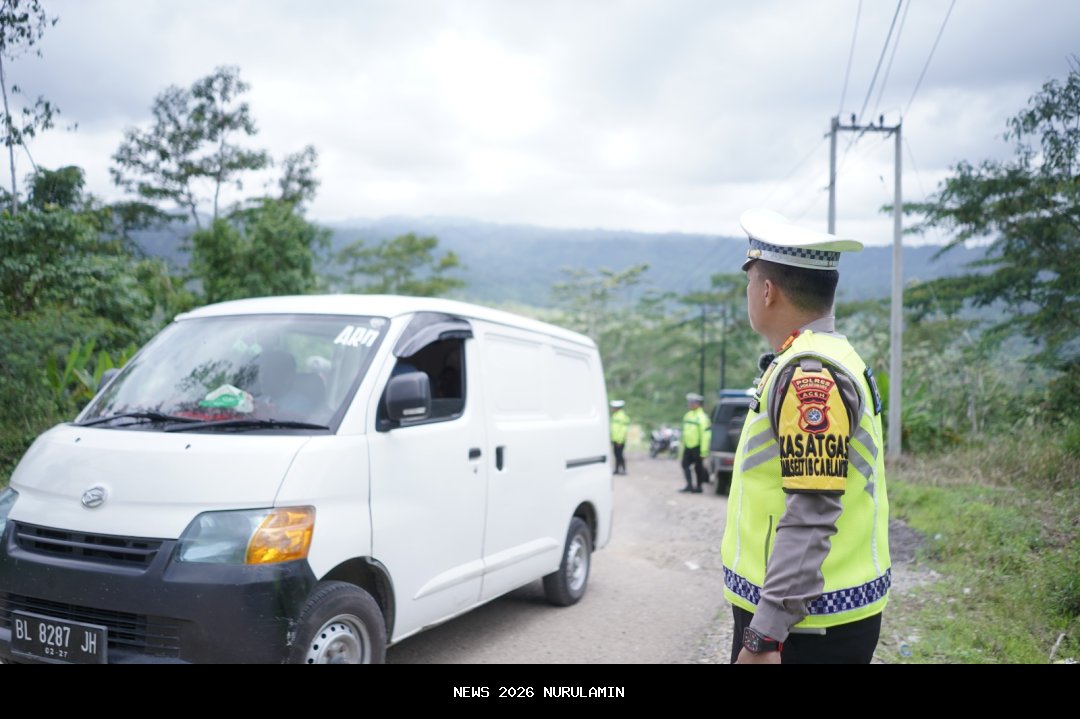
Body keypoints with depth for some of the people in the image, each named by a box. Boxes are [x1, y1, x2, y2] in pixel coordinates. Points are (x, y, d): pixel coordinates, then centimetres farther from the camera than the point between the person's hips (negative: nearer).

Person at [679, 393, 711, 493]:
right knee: (685, 464, 2)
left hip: (697, 447, -7)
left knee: (698, 467, 3)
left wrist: (703, 450, -20)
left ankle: (699, 486, 14)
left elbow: (706, 434, -18)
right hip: (688, 446, 7)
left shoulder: (702, 417, -15)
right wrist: (683, 444, 20)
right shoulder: (687, 415, 10)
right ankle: (689, 485, 7)